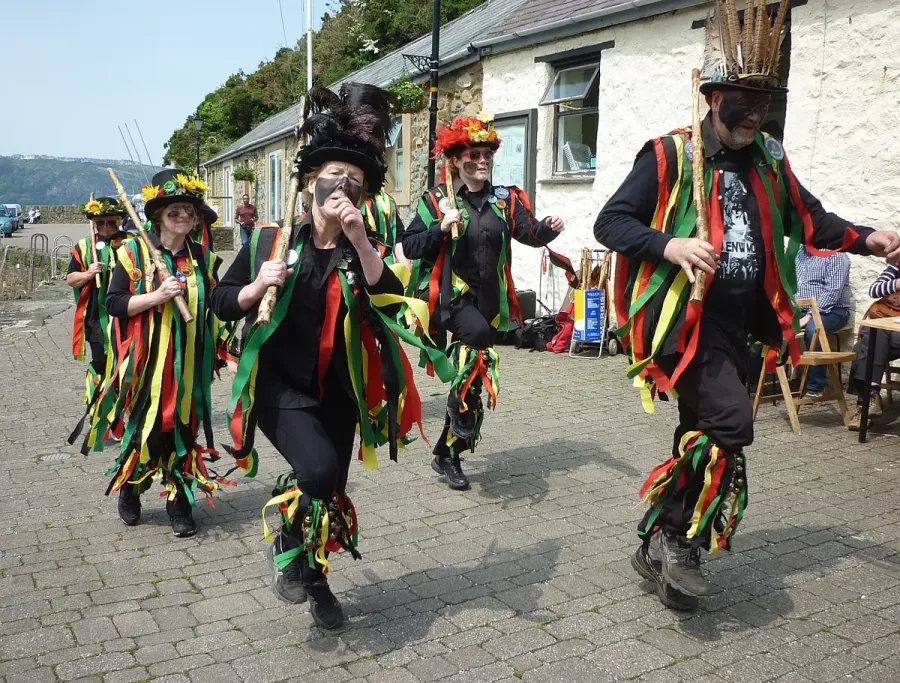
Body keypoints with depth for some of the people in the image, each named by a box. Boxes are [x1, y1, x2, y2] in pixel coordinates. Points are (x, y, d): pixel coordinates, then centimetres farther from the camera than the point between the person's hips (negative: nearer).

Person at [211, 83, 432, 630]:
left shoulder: (362, 249, 0)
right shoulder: (269, 240, -4)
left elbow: (391, 301, -18)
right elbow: (222, 303, 2)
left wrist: (358, 238, -25)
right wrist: (258, 287, -18)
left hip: (338, 391, 3)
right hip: (280, 385, -3)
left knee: (332, 493, 13)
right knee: (319, 469, -26)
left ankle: (315, 575, 41)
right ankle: (286, 546, 6)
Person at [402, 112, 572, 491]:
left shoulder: (506, 200, 8)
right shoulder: (436, 200, 0)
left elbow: (529, 233, -3)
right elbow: (410, 247, -3)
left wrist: (547, 228, -25)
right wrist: (441, 228, -19)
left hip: (487, 299, 4)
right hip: (449, 294, -4)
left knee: (474, 362, 9)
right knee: (479, 334, -36)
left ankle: (446, 455, 26)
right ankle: (459, 404, -14)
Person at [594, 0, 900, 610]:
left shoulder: (768, 160, 11)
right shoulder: (670, 156, -8)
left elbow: (809, 218, 22)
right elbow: (610, 222, -10)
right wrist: (670, 246, -25)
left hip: (736, 326, 7)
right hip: (684, 322, -7)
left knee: (702, 439, 12)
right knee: (730, 423, -22)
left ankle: (659, 547, 28)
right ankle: (680, 540, -3)